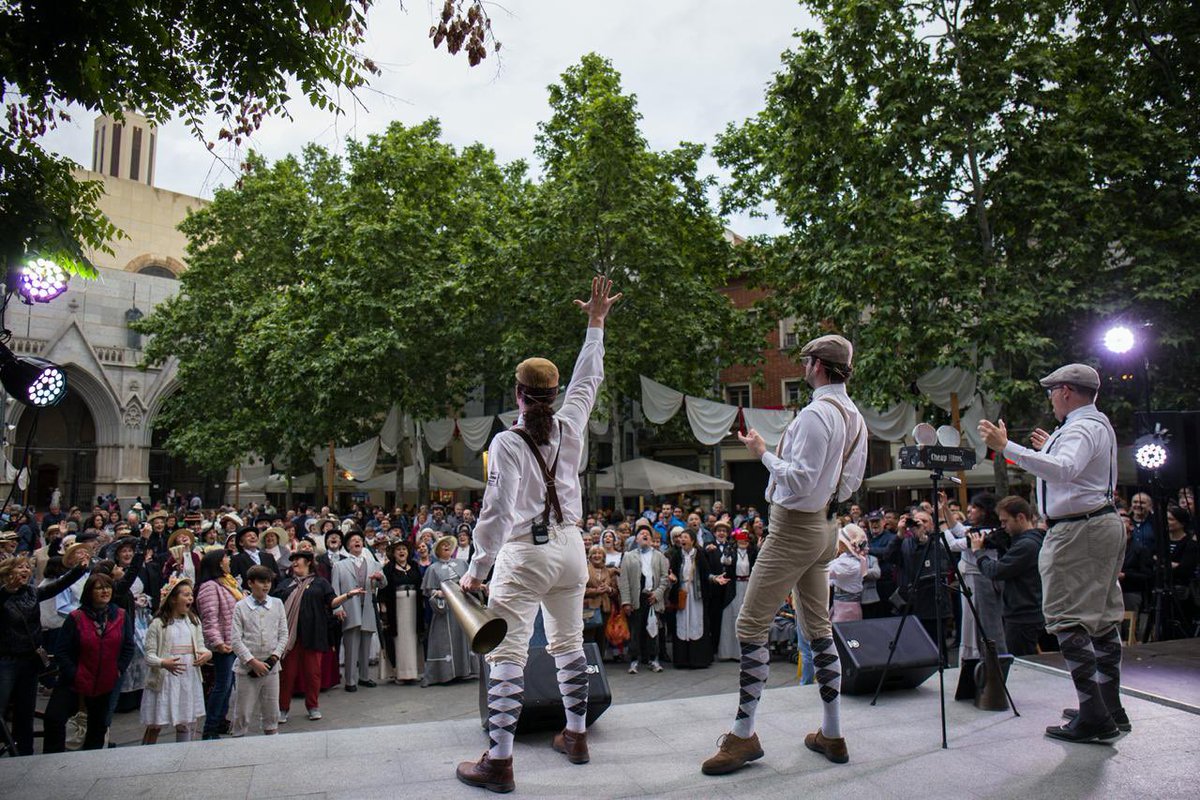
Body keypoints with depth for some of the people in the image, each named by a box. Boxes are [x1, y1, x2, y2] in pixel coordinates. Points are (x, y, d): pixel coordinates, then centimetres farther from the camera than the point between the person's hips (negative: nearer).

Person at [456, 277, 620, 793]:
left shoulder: (507, 443, -13)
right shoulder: (569, 428, 0)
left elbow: (497, 510, -19)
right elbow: (588, 381, 16)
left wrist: (478, 567, -13)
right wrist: (595, 323, 25)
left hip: (525, 555, -6)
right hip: (569, 548, 6)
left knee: (507, 656, -1)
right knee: (568, 643, 19)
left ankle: (498, 762, 2)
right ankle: (576, 736, 32)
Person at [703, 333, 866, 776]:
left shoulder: (815, 415, -20)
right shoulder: (855, 418, 10)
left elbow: (798, 482, -23)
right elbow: (851, 482, 17)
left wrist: (763, 452, -14)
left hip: (794, 527, -10)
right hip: (825, 526, 10)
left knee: (751, 625, -4)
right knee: (818, 627, 15)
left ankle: (743, 735, 2)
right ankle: (831, 734, 22)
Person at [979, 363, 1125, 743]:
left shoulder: (1082, 428, -17)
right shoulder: (1099, 423, 18)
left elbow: (1063, 471, -36)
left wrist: (1006, 447, -38)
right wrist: (1052, 448, 37)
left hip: (1079, 531, -11)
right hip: (1105, 523, 11)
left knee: (1068, 619, -10)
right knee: (1102, 617, 14)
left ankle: (1094, 717, -9)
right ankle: (1109, 707, 23)